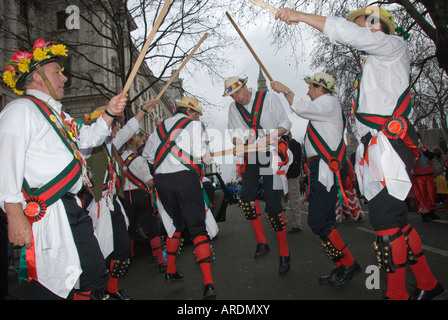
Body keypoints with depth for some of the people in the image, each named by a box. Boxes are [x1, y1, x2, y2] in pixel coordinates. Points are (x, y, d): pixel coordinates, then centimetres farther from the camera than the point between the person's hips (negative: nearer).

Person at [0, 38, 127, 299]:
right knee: (52, 286, -3)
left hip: (72, 208, 9)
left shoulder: (57, 114, 22)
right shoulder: (21, 109, -6)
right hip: (45, 212, -9)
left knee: (96, 273, 13)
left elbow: (89, 137, 33)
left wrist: (109, 114, 15)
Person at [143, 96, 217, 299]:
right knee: (198, 228, -4)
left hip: (161, 180, 5)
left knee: (175, 224, 23)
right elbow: (199, 153, -9)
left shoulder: (160, 127, 20)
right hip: (185, 177, -5)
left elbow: (147, 154, 20)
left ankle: (171, 271, 31)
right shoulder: (193, 124, 4)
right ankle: (208, 283, -11)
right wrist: (203, 153, 12)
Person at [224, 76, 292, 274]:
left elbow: (285, 124, -3)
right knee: (246, 195, -18)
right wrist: (238, 142, -9)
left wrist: (270, 137, -21)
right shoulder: (233, 108, 9)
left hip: (271, 154, -4)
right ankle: (261, 241, 1)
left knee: (273, 205, -8)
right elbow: (234, 133, 15)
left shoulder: (268, 98, -4)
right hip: (250, 156, 4)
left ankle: (284, 253, 8)